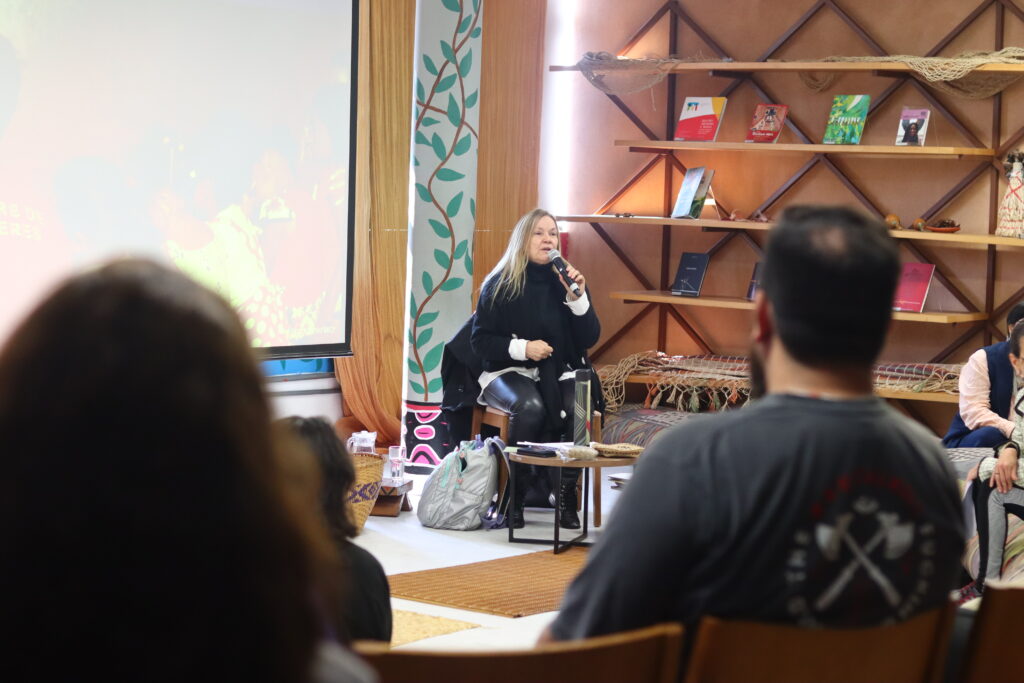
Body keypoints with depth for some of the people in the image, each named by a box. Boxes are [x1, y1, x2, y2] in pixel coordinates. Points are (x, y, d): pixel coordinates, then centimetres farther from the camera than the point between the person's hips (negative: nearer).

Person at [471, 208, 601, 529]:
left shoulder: (566, 281, 7)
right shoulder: (499, 285, -1)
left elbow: (590, 338, 2)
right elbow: (480, 341, -2)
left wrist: (578, 297, -13)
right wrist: (522, 348, -17)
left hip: (561, 371, 2)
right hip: (509, 371, -2)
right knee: (530, 407, -36)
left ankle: (567, 495, -19)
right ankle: (515, 497, -23)